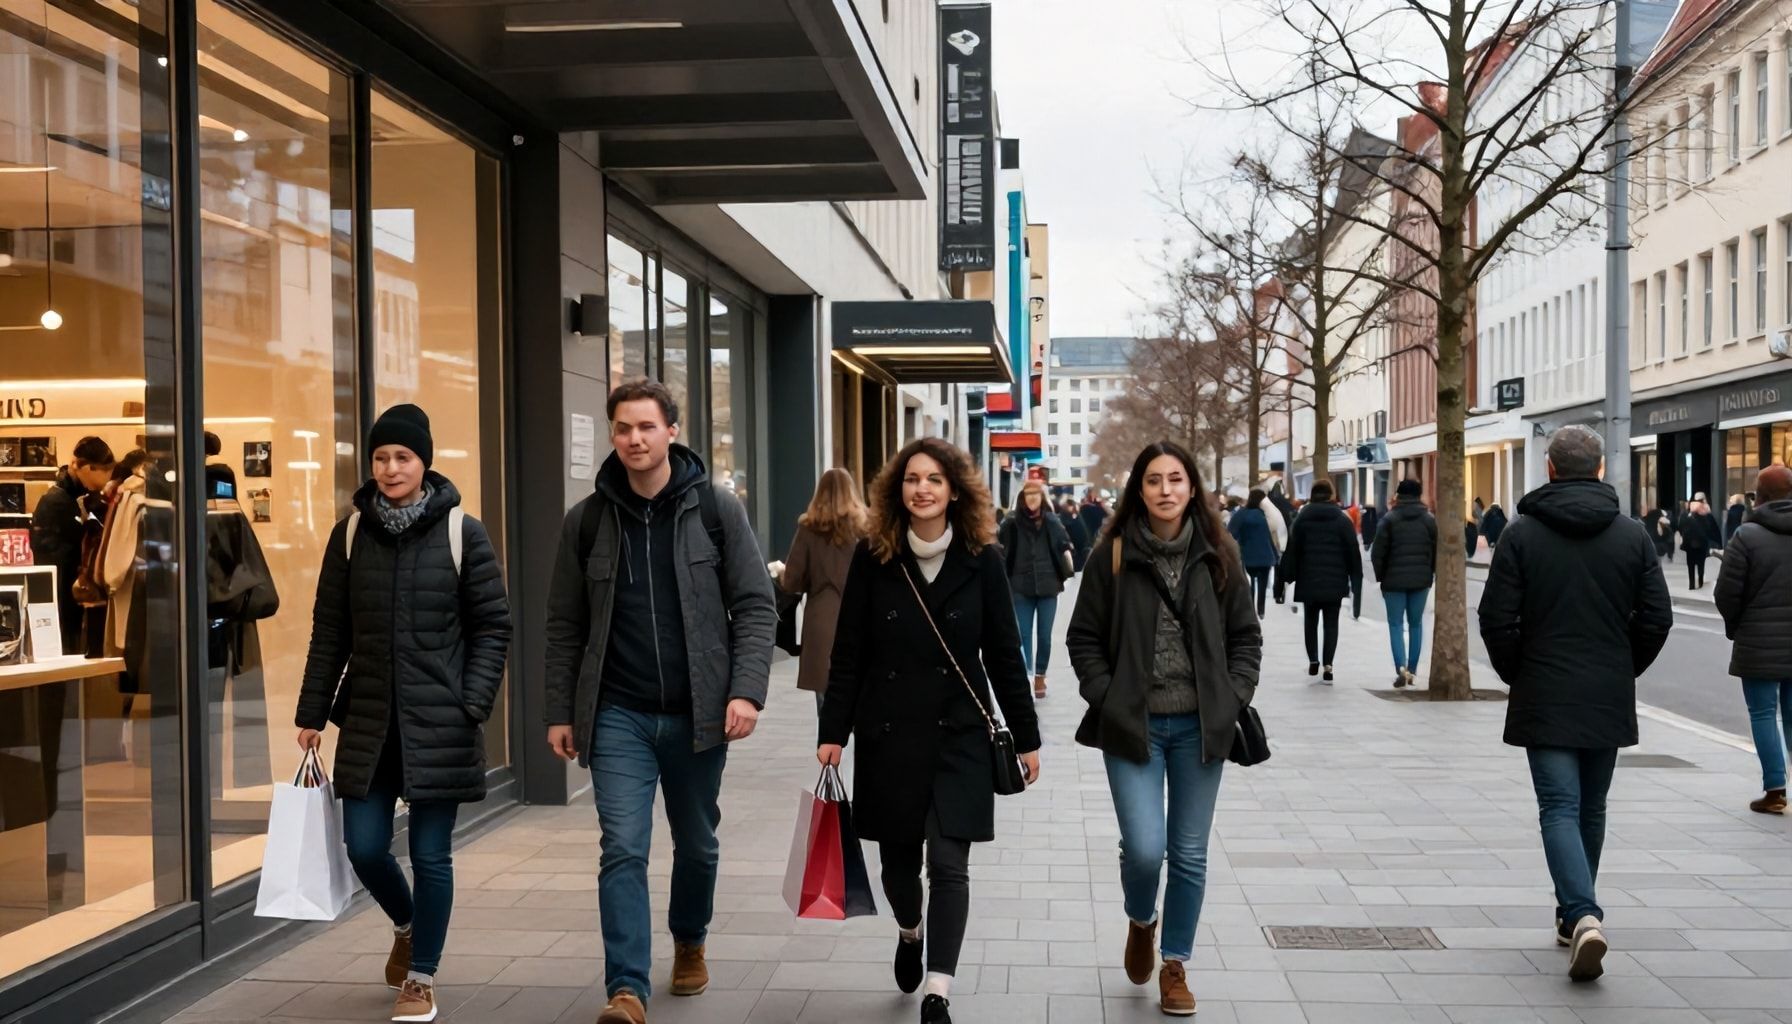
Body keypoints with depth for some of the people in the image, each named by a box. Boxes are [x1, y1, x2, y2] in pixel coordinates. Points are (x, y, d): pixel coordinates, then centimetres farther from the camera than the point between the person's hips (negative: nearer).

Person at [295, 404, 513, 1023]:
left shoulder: (462, 533, -3)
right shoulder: (350, 533, 5)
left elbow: (493, 626, -2)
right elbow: (330, 630, 8)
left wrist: (473, 704, -11)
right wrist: (313, 711, 6)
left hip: (438, 723, -3)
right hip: (368, 720, 3)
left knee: (430, 854, 1)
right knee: (364, 847, 4)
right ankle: (407, 926, 36)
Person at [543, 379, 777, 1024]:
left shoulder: (716, 508, -2)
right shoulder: (587, 519, 2)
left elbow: (755, 606, -4)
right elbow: (566, 626, 6)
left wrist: (746, 691, -14)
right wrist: (561, 712, 2)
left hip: (696, 714, 0)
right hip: (618, 715, 0)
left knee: (697, 844, 16)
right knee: (622, 849, -8)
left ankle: (689, 942, 42)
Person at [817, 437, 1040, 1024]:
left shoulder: (982, 560, -3)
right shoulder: (873, 558, -2)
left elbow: (1004, 655, 1)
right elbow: (848, 654, 0)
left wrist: (1025, 737, 3)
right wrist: (833, 731, -4)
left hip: (959, 735, -1)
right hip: (888, 734, 1)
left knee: (948, 864, -7)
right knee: (898, 858, 13)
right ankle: (909, 933, 45)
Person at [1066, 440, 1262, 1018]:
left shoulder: (1217, 557, 3)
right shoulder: (1113, 557, -3)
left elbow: (1246, 635, 9)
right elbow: (1084, 638, 1)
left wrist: (1233, 699, -3)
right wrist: (1107, 699, -8)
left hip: (1199, 727, 2)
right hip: (1134, 726, -2)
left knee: (1189, 854, 7)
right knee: (1144, 848, -9)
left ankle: (1175, 966, 24)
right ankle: (1140, 922, 26)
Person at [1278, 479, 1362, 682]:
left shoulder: (1302, 518, -1)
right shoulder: (1342, 519, 0)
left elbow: (1293, 550, -3)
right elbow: (1353, 552, 0)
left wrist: (1289, 575, 4)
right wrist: (1355, 579, 6)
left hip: (1309, 580, 0)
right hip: (1334, 582, 0)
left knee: (1311, 620, 15)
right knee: (1331, 623, 3)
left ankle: (1313, 661, 19)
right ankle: (1327, 665, -9)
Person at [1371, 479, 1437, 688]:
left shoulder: (1389, 519, -6)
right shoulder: (1429, 520, 2)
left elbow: (1377, 553, -6)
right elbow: (1437, 551, 3)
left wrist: (1380, 577, 5)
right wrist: (1434, 574, 14)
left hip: (1394, 580, -2)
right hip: (1421, 580, 2)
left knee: (1396, 624, 2)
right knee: (1416, 624, 12)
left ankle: (1401, 667, -15)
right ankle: (1412, 671, 14)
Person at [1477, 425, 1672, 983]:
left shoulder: (1523, 533, -6)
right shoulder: (1633, 535, 1)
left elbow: (1497, 619, -9)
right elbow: (1656, 619, 0)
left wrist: (1516, 675, 8)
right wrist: (1624, 671, 14)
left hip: (1544, 701, -3)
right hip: (1610, 702, 3)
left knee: (1560, 809, -4)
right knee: (1591, 810, 17)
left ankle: (1582, 916, -22)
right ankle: (1577, 913, 28)